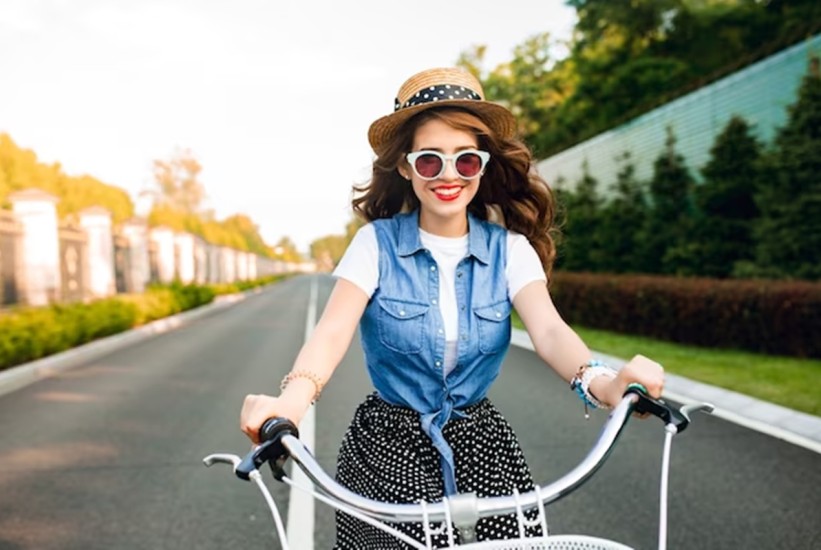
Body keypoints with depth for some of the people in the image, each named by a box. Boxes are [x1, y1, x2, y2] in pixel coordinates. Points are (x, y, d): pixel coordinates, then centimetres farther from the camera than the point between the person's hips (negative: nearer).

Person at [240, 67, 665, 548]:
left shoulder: (509, 248, -5)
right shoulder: (378, 242, -9)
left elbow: (549, 330, -20)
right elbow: (334, 329, -22)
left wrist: (600, 381, -42)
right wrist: (294, 398, -43)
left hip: (480, 448, 2)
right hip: (389, 449, -1)